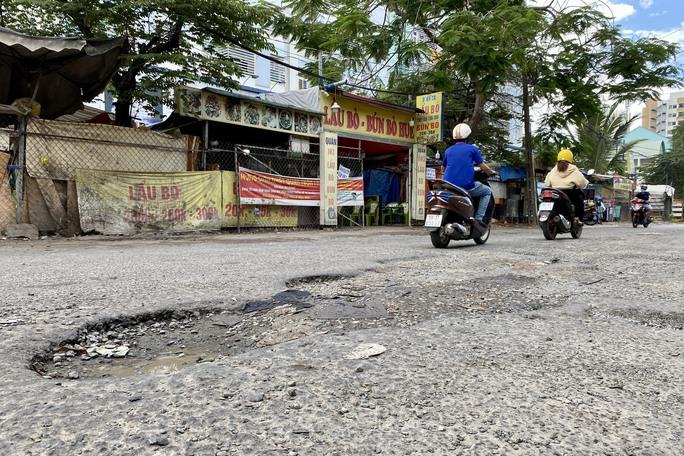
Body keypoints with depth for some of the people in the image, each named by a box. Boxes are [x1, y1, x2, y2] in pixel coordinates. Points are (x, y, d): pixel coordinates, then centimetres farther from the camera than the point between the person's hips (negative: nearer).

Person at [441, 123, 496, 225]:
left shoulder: (448, 150, 11)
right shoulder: (472, 149, 0)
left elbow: (443, 168, 22)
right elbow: (483, 167, 1)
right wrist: (491, 172, 22)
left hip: (449, 185, 4)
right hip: (467, 186, -4)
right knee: (487, 191, 20)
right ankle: (479, 217, 5)